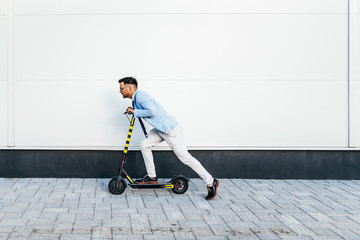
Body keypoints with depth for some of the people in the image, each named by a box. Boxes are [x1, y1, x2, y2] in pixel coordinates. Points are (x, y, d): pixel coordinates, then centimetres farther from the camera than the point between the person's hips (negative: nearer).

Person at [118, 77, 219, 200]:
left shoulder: (140, 95, -16)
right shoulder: (136, 98, 15)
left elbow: (152, 112, -28)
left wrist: (135, 112, -16)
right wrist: (133, 111, 13)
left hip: (171, 129, -10)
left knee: (185, 157, -5)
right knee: (144, 145, 8)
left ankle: (211, 182, 1)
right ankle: (151, 177, 19)